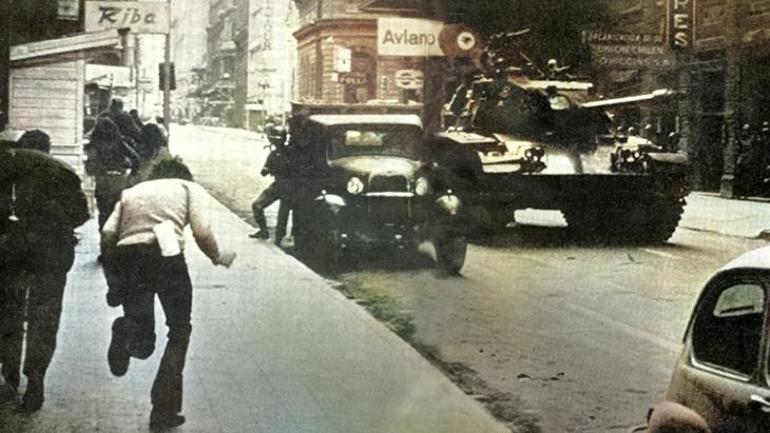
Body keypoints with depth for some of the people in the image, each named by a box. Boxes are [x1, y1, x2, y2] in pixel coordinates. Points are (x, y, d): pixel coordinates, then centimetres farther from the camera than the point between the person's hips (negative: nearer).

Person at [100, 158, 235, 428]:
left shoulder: (131, 192, 28)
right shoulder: (190, 188, 18)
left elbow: (107, 236, 13)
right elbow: (202, 234, 2)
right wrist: (218, 258, 20)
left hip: (126, 256, 3)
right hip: (165, 254, -3)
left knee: (141, 341, 17)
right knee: (179, 332, 17)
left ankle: (127, 331, -20)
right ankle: (164, 410, 14)